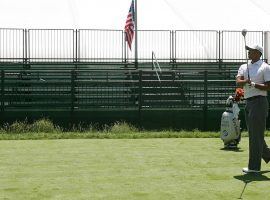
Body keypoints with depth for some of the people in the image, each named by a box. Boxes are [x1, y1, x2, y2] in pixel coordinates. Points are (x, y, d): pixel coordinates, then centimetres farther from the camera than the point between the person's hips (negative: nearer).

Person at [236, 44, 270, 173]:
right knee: (253, 134, 13)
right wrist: (246, 81, -22)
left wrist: (254, 84, -21)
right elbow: (238, 82, -2)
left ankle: (254, 166, -4)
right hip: (248, 103, 8)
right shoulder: (244, 67, 15)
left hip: (259, 102, -7)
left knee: (256, 135, -7)